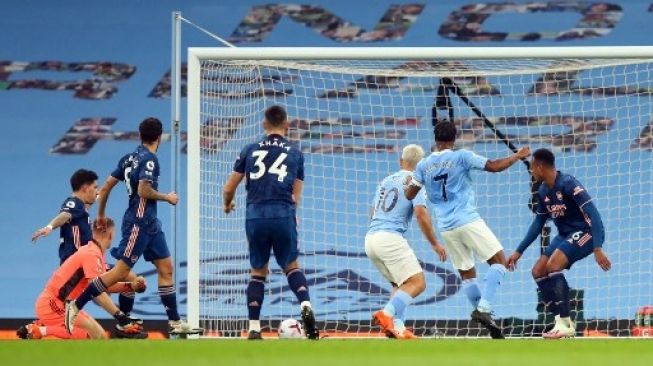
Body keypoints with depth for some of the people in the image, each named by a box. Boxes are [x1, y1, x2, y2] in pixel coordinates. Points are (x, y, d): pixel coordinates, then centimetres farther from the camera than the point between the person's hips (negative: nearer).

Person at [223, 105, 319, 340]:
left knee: (258, 272, 15)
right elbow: (296, 197, 13)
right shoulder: (295, 153, 11)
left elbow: (229, 188, 16)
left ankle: (254, 329, 8)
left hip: (255, 216, 1)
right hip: (284, 215, -1)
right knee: (291, 266, 17)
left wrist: (227, 204, 38)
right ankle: (305, 306, -10)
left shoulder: (250, 151, 12)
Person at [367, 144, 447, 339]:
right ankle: (387, 313, -32)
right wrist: (435, 244, -4)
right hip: (390, 237, -8)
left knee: (400, 284, 18)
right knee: (417, 282, -10)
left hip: (370, 237, 8)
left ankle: (397, 326, -1)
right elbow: (421, 214, -11)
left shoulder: (386, 180, 21)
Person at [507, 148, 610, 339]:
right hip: (565, 235, 9)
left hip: (585, 232, -9)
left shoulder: (568, 183, -21)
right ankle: (563, 322, 5)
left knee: (553, 265, -27)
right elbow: (538, 223, 18)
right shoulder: (543, 192, 5)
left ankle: (565, 323, -22)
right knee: (538, 271, 1)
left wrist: (598, 249, -33)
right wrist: (518, 251, 17)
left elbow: (593, 214, -25)